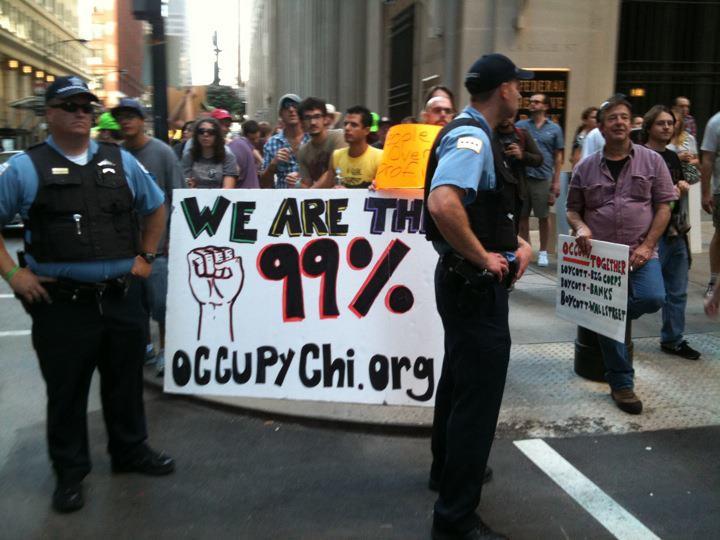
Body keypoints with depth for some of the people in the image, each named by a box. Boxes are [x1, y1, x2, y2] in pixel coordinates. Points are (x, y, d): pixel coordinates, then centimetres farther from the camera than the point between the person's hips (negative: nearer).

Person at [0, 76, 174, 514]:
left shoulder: (121, 161, 7)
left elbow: (157, 207, 19)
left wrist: (145, 257, 12)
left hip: (122, 297, 3)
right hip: (62, 302, -3)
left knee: (126, 381, 17)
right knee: (66, 391, 9)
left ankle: (131, 450, 37)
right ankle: (70, 473, 27)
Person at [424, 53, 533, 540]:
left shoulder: (474, 135, 14)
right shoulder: (471, 138, -19)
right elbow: (442, 203, -37)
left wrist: (519, 242, 7)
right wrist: (485, 258, -26)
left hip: (467, 283, 11)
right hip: (475, 285, -11)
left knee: (460, 382, 24)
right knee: (478, 397, -3)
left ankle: (449, 469, 44)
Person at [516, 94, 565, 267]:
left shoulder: (554, 129, 5)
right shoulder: (520, 126, 6)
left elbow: (558, 156, 5)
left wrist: (556, 181, 0)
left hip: (543, 178, -1)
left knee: (543, 216, 5)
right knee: (523, 215, 8)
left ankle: (543, 251, 17)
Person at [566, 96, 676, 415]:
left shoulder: (652, 161, 2)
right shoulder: (585, 168, 5)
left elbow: (663, 207, 1)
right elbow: (573, 209, 11)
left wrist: (647, 246, -10)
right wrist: (580, 228, -12)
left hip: (640, 253, 0)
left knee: (652, 299, -26)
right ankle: (621, 384, 19)